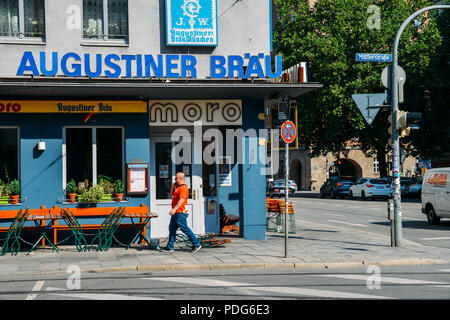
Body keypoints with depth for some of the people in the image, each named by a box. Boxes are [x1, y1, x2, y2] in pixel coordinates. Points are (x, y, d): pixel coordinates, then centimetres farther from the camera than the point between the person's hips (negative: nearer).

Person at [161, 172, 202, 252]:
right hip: (176, 213, 10)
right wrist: (173, 186, 12)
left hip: (181, 213, -10)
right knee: (172, 229, 10)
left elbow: (181, 200, -26)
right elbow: (171, 194, 29)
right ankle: (170, 247, 15)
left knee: (184, 228, -7)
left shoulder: (183, 188, -16)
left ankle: (196, 244, 1)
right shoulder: (178, 187, 17)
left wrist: (174, 209, -34)